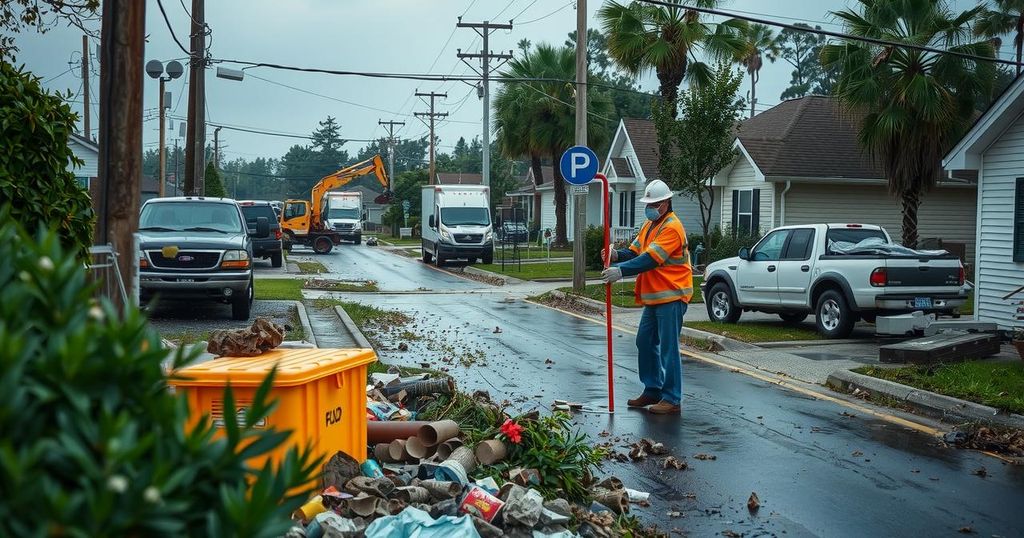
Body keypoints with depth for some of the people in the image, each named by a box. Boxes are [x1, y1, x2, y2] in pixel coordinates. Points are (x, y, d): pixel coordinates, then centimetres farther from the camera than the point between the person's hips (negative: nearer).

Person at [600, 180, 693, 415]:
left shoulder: (672, 227, -16)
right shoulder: (650, 225, 16)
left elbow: (650, 259, -25)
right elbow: (635, 251, 10)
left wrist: (621, 271, -31)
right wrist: (617, 255, -11)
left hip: (671, 297, -10)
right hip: (653, 297, 10)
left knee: (668, 348, -7)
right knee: (645, 343, 15)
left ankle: (672, 399, -1)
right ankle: (652, 390, 26)